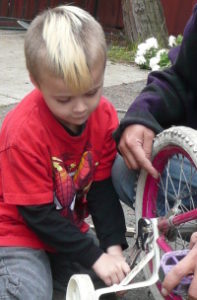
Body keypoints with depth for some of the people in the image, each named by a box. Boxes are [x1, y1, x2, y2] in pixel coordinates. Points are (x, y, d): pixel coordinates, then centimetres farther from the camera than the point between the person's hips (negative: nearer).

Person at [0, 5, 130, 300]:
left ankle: (43, 275, 16)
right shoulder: (24, 133, -29)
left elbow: (103, 187, -8)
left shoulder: (105, 117, -13)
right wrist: (95, 257, -24)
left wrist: (114, 246, -19)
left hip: (66, 227, 6)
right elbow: (38, 214, -24)